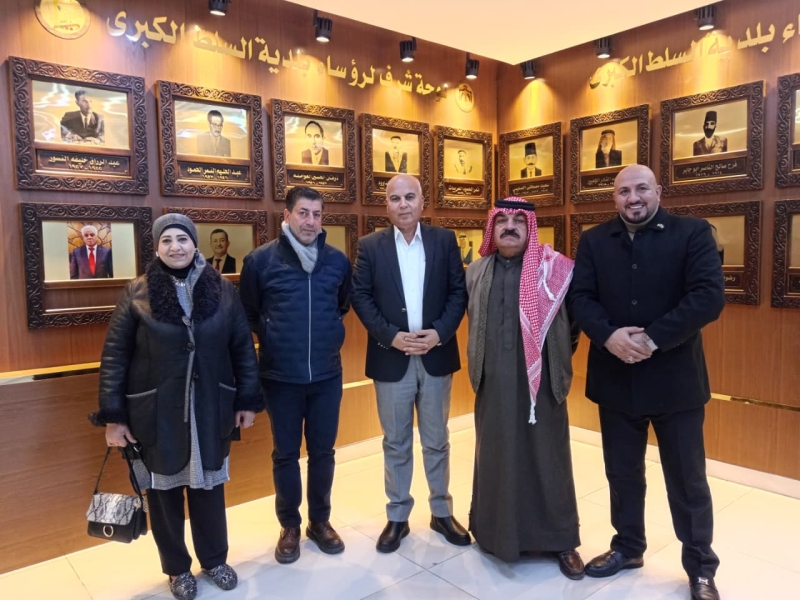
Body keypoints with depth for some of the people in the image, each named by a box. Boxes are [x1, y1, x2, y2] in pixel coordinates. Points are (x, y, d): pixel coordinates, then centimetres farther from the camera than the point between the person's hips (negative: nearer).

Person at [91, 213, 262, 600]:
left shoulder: (223, 290, -2)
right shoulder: (137, 293, -5)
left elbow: (243, 347, 2)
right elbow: (115, 355, -4)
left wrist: (248, 400, 1)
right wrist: (113, 415, -6)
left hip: (210, 411, 1)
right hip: (156, 413, -1)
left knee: (208, 487, 14)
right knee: (164, 491, 13)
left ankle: (214, 560, 36)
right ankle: (177, 568, 35)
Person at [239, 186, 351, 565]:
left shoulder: (338, 260, 0)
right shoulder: (260, 260, -7)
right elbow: (248, 313, 6)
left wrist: (328, 335, 10)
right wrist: (273, 339, 5)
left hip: (327, 374, 2)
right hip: (281, 376, -2)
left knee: (323, 451, 14)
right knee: (285, 454, 12)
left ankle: (320, 521, 33)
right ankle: (290, 526, 31)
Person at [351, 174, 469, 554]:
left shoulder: (444, 240, 3)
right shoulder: (370, 246, 1)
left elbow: (459, 291, 0)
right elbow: (360, 297, -3)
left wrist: (439, 333, -14)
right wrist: (391, 336, -15)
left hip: (436, 355, 1)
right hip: (391, 358, -1)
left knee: (436, 440, 13)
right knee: (395, 443, 10)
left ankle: (442, 512, 30)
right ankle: (397, 517, 25)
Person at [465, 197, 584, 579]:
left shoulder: (555, 269, -6)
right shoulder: (476, 272, 6)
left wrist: (558, 357, 6)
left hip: (541, 381, -3)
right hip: (494, 383, 3)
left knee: (547, 459, 8)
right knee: (495, 457, 14)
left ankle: (559, 540, 26)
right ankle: (496, 531, 32)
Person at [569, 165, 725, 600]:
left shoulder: (693, 233, -4)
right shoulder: (594, 241, 5)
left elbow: (709, 296, -14)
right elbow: (580, 297, -2)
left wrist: (652, 339, -21)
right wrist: (608, 336, -20)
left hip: (674, 378, -3)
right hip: (615, 377, 3)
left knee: (687, 479, 10)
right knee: (622, 473, 17)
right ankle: (628, 546, 38)